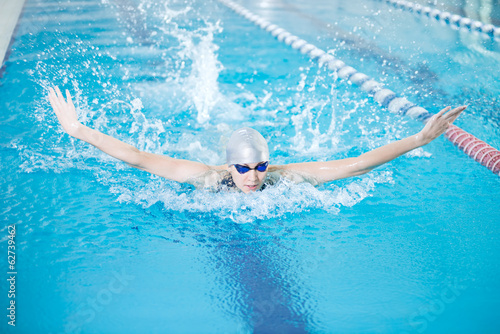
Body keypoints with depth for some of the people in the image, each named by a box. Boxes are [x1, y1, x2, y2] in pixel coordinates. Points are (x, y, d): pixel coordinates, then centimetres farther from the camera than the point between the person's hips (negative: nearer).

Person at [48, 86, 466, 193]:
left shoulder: (284, 175, -41)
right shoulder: (209, 176, -44)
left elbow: (358, 163, -45)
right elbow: (138, 157, -46)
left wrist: (421, 138, -49)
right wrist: (78, 131, -50)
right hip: (214, 197, -1)